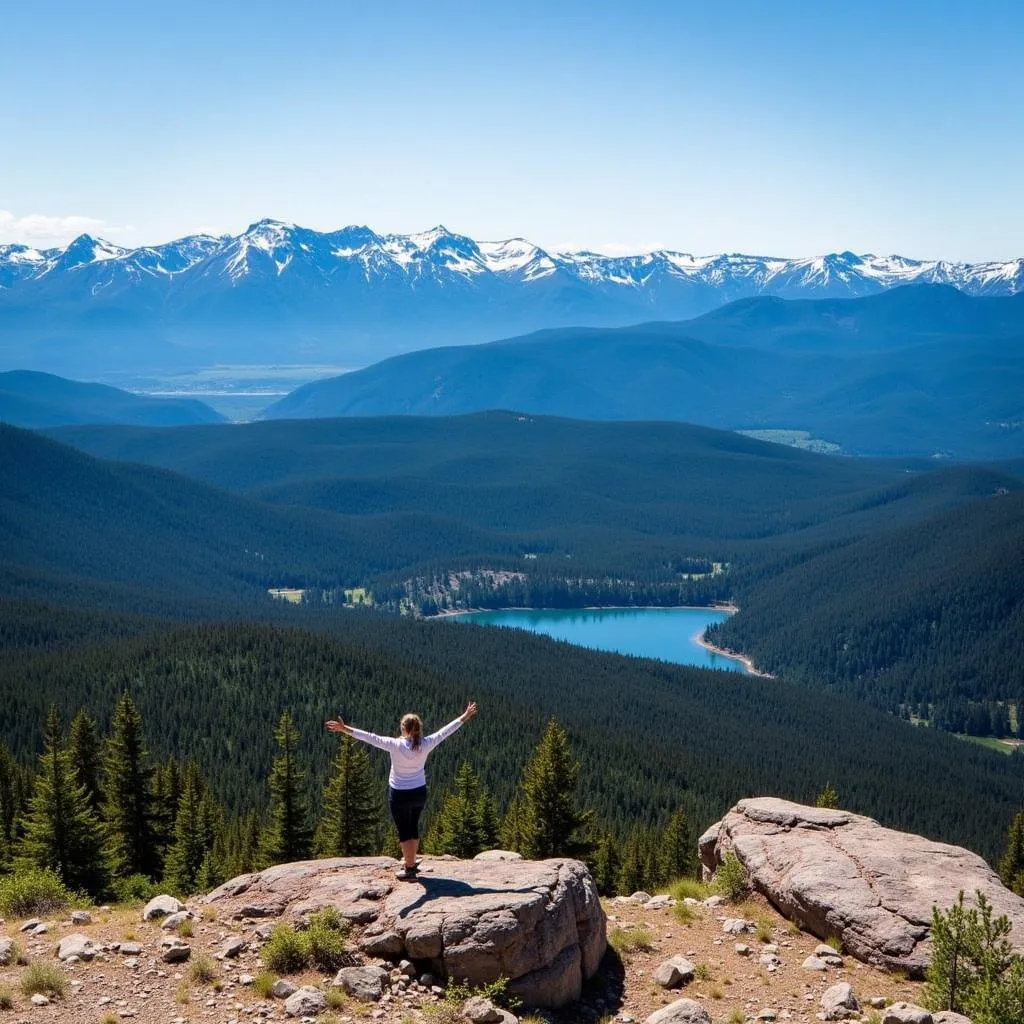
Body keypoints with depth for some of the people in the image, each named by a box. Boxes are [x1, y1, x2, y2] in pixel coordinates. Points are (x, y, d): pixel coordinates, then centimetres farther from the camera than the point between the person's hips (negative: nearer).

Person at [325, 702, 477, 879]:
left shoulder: (395, 745, -22)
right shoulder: (425, 744, -12)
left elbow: (370, 738, -22)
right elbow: (444, 732, -2)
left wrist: (345, 729, -20)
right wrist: (464, 717, 9)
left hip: (399, 795, -4)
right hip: (419, 793, 4)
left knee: (404, 832, 6)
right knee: (413, 828, 20)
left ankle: (409, 868, 10)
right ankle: (411, 863, 33)